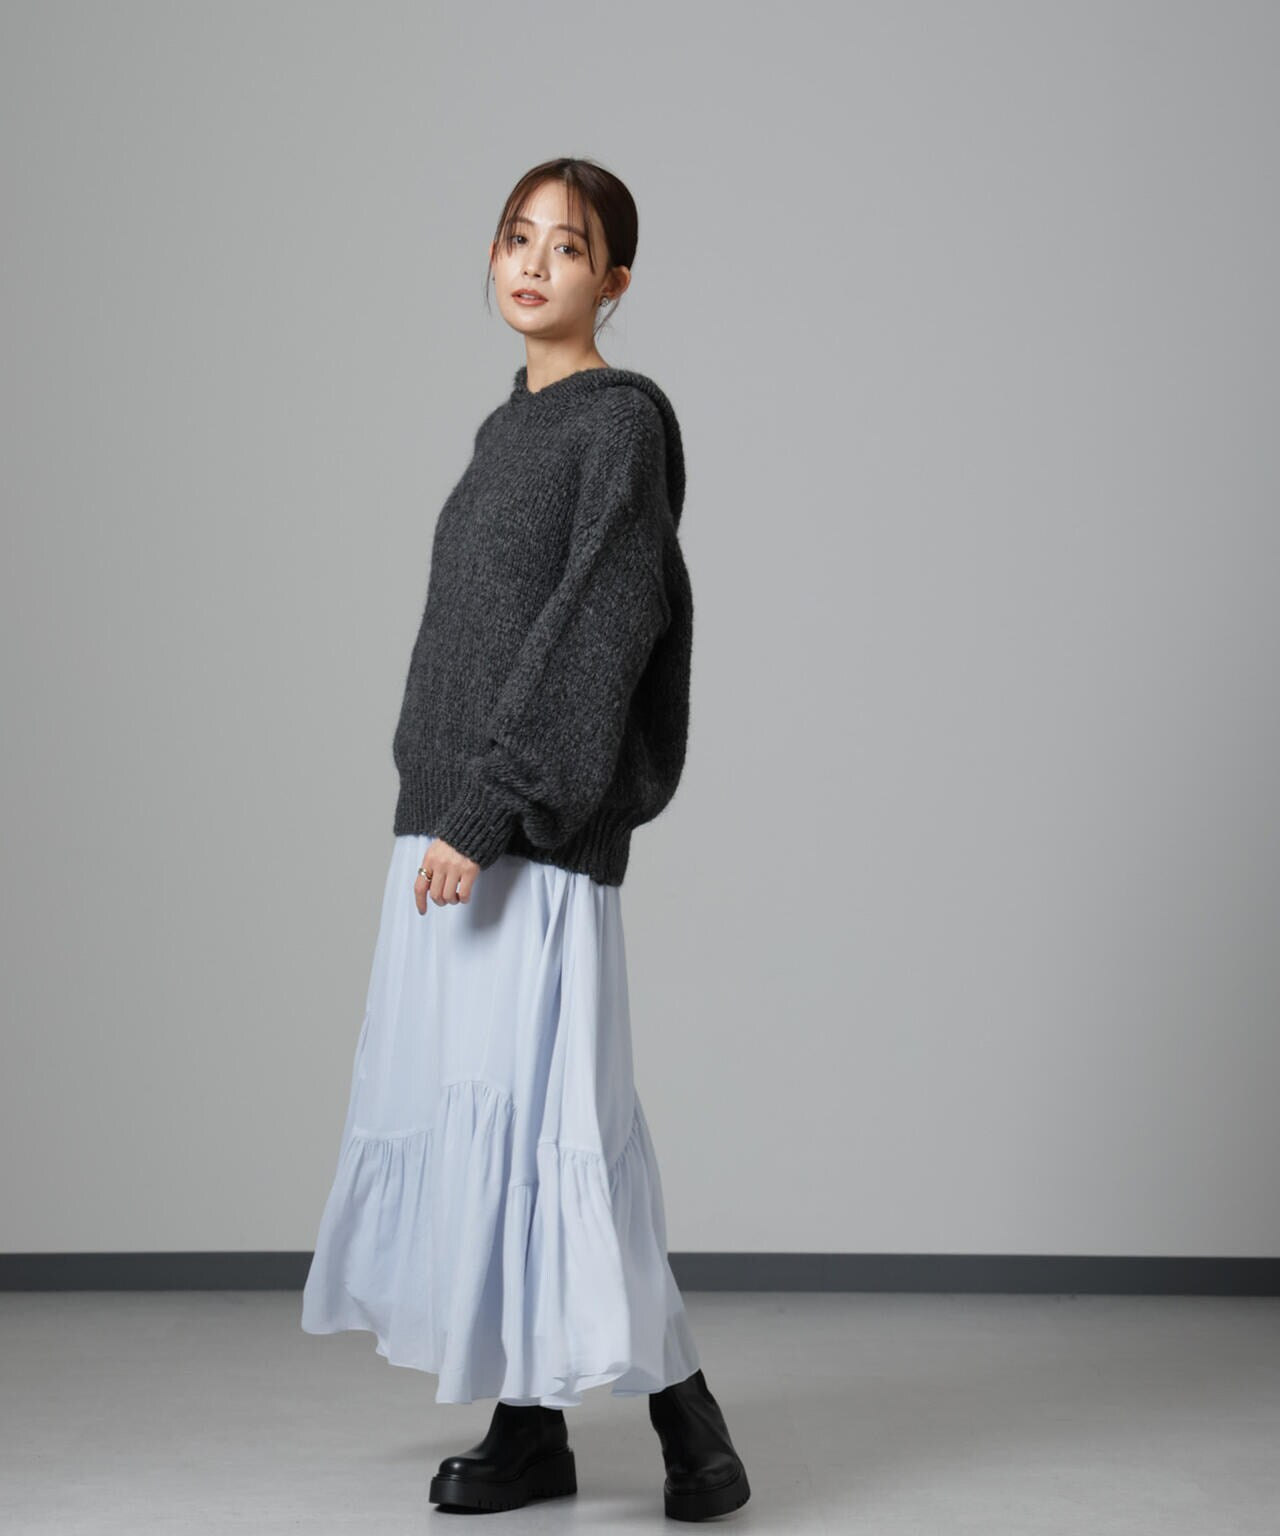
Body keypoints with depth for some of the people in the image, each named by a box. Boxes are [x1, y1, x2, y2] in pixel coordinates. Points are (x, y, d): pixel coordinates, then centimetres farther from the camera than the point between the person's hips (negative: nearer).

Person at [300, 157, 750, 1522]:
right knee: (459, 1108, 8)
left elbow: (596, 628, -16)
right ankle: (530, 1427, 15)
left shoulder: (621, 421, -6)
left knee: (541, 1107, -10)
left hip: (539, 840, -9)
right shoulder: (509, 427, 18)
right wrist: (449, 809, 17)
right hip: (453, 824, 9)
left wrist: (490, 808, -21)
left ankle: (684, 1415, 0)